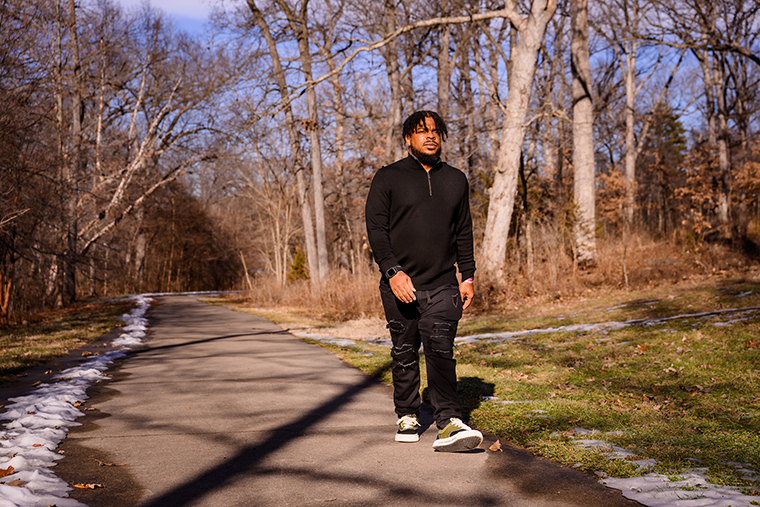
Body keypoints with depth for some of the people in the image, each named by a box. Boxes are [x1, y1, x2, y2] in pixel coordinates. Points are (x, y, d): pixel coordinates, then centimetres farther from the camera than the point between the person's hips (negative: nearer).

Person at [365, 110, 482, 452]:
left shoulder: (455, 180, 14)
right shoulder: (388, 178, 2)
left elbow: (464, 233, 18)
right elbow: (376, 229, -5)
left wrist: (468, 276, 10)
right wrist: (393, 271, -17)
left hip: (442, 286, 1)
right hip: (399, 285, -1)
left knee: (441, 350, -10)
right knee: (404, 354, 8)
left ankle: (449, 423, -15)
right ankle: (408, 417, 22)